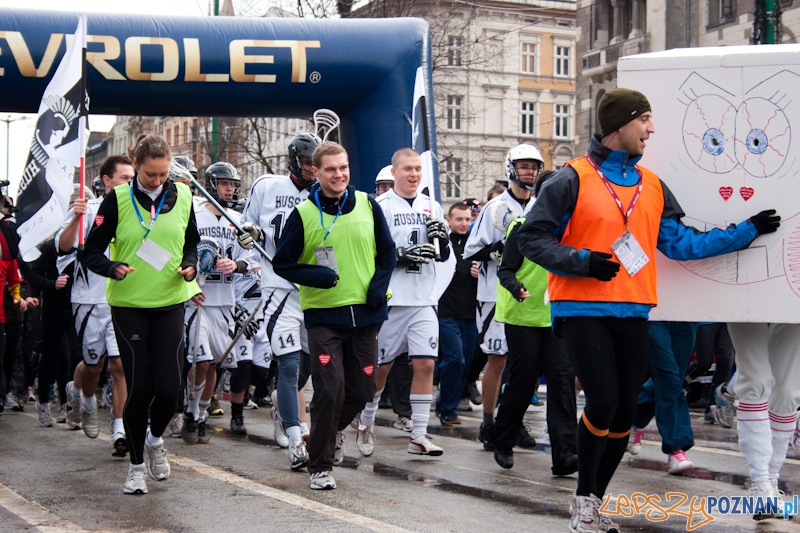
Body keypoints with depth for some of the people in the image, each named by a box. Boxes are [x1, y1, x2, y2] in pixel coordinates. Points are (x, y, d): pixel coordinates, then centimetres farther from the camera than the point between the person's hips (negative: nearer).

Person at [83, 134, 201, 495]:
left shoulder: (182, 196, 2)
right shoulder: (118, 199, -6)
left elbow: (192, 242, 15)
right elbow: (92, 252, -5)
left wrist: (189, 266, -6)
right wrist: (114, 268, -25)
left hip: (170, 303, 2)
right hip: (128, 305, -2)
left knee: (169, 386, -5)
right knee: (139, 387, -2)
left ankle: (155, 438, 27)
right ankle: (136, 465, 17)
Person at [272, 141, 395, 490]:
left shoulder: (368, 206, 4)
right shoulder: (303, 215, -4)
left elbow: (387, 252, 13)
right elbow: (281, 263, 0)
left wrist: (379, 285, -3)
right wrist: (315, 275, -17)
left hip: (365, 314, 3)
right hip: (323, 316, -3)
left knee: (362, 390, 10)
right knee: (329, 391, -9)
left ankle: (332, 430, 41)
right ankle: (319, 466, 6)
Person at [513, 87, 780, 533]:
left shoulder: (652, 186, 12)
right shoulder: (574, 179, -6)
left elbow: (681, 243, 12)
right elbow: (533, 238, -6)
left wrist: (747, 230, 9)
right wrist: (583, 262, -19)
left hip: (632, 313, 6)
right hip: (583, 309, -6)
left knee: (625, 412, 6)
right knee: (603, 401, -14)